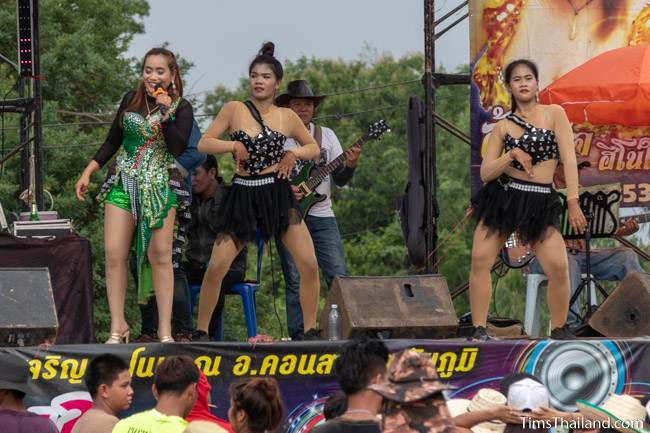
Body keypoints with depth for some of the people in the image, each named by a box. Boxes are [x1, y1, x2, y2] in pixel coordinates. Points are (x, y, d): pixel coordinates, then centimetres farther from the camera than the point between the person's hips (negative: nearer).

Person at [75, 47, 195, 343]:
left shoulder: (181, 108, -1)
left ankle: (165, 328, -2)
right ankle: (117, 326, 1)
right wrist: (88, 172, 10)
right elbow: (112, 141, 15)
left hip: (161, 187, -3)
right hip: (123, 183, 3)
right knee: (113, 253, -5)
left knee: (159, 255, -8)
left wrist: (164, 112, -17)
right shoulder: (131, 101, 8)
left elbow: (177, 147, -14)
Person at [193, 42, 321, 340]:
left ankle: (311, 330, 3)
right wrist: (233, 145, -14)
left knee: (309, 265, -10)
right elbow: (203, 144, 1)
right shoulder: (234, 110, 2)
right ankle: (201, 331, 6)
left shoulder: (286, 117, 7)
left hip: (278, 195, 1)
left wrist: (294, 153, -1)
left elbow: (314, 148, 19)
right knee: (216, 267, -9)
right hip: (243, 196, -1)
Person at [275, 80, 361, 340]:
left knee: (338, 275, -7)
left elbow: (340, 180, 9)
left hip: (321, 215, 2)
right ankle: (299, 336, 0)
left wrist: (350, 167, -12)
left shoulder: (326, 135, 12)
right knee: (295, 280, -3)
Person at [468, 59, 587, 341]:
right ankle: (479, 330, -1)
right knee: (480, 260, -10)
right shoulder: (504, 126, 8)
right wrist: (512, 155, -13)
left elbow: (569, 159, -4)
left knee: (558, 267, -18)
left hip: (540, 202, -2)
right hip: (502, 197, 2)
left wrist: (573, 203, -11)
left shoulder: (554, 114, 3)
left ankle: (559, 330, 2)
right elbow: (485, 173, 3)